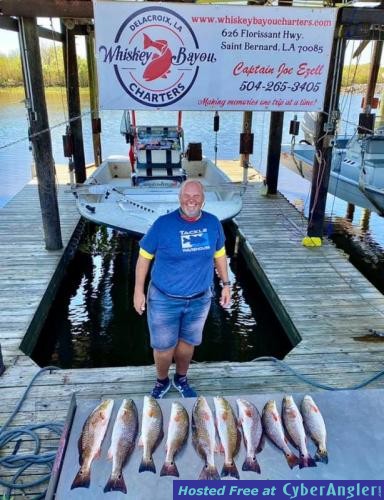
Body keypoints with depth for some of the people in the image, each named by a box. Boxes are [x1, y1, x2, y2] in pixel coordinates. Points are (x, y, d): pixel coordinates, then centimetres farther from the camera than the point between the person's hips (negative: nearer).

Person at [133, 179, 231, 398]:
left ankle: (181, 379, 46)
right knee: (163, 347, 11)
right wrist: (139, 290, -7)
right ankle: (162, 382, 40)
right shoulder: (163, 224, -15)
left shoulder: (213, 223, -5)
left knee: (187, 342, 20)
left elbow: (219, 254, 10)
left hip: (199, 300, 3)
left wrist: (226, 284, 9)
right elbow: (144, 257, -6)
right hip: (164, 300, -2)